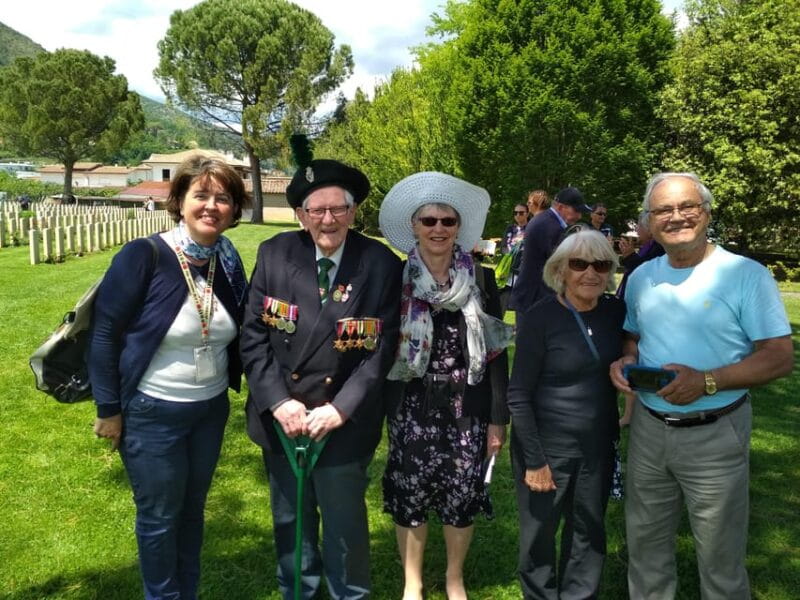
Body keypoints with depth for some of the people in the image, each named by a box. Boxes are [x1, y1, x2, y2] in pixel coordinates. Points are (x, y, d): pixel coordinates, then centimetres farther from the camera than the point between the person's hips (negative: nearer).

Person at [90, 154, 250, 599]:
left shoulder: (229, 263, -3)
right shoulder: (143, 257, -19)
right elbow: (105, 334, -14)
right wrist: (109, 409, -11)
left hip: (211, 409, 5)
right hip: (152, 413, -4)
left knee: (192, 509, 21)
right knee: (160, 516, 12)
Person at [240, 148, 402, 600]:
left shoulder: (381, 265, -10)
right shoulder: (274, 254, -5)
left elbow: (382, 349, -9)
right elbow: (254, 336, -4)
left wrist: (341, 410, -16)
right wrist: (278, 402, -13)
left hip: (345, 423, -2)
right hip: (281, 418, 3)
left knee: (345, 525, 15)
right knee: (290, 521, 21)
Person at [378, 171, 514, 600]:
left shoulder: (481, 280, -1)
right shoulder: (396, 280, -3)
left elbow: (497, 352, 1)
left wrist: (498, 417, -2)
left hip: (467, 405, 1)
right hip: (412, 405, 0)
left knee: (462, 495, 9)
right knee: (410, 493, 7)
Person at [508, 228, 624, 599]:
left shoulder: (615, 312, -3)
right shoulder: (540, 318, -16)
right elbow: (518, 396, -14)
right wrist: (534, 459, -15)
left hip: (598, 446, 5)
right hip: (547, 445, -4)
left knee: (589, 532, 20)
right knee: (539, 534, 13)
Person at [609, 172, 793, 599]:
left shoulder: (746, 274, -11)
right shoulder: (640, 277, 6)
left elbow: (779, 358, -13)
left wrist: (706, 382, -25)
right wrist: (624, 360, -4)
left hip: (715, 436, -4)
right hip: (648, 430, 5)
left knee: (720, 560, 10)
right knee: (644, 544, 18)